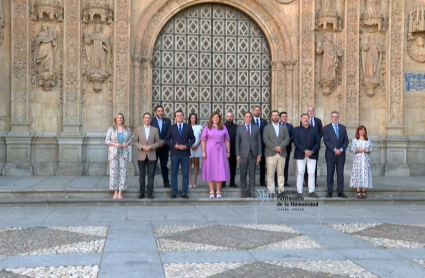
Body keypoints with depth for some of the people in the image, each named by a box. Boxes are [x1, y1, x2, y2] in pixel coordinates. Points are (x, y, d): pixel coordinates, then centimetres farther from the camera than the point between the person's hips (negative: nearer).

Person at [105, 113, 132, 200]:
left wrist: (126, 144, -9)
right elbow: (107, 140, 1)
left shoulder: (127, 129, 8)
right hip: (113, 153, -1)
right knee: (114, 171, -3)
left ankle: (120, 192, 2)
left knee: (123, 171, -3)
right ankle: (115, 192, 4)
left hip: (123, 153, 1)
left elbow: (130, 140, 12)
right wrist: (115, 144, -14)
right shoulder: (111, 129, 4)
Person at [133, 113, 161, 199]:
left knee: (151, 175, 0)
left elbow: (157, 142, 4)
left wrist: (151, 147, -13)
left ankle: (150, 193, 5)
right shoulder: (138, 129, 6)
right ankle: (142, 193, 9)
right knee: (142, 175, 4)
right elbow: (135, 141, 3)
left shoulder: (155, 130, 6)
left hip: (151, 155, 0)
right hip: (141, 156, 0)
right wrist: (142, 147, -12)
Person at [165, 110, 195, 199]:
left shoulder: (188, 127, 7)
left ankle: (184, 193, 7)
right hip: (174, 153, 0)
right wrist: (174, 145, -11)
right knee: (174, 173, 2)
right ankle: (174, 192, 8)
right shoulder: (171, 128, 7)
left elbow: (192, 139, 6)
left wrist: (186, 146, -10)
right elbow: (167, 140, 5)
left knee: (185, 174, 2)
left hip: (185, 153, 0)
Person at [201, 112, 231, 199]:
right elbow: (203, 140, 0)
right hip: (210, 151, -1)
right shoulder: (207, 128, 3)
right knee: (210, 171, -1)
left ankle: (218, 192, 7)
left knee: (220, 171, 0)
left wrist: (228, 152, 2)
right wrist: (203, 152, -7)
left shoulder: (223, 128, 8)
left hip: (221, 151, 1)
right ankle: (211, 192, 4)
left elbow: (227, 140, 7)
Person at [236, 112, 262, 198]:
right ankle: (244, 191, 8)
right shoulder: (239, 128, 6)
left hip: (253, 154, 1)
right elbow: (237, 142, 3)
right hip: (243, 154, -1)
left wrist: (259, 154, 0)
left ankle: (252, 191, 10)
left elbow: (259, 141, 7)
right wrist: (237, 155, -4)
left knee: (252, 174, 4)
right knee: (243, 174, 0)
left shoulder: (256, 128, 9)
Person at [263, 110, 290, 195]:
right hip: (270, 153, -2)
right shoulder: (267, 128, 9)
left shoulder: (284, 128, 17)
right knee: (270, 173, -4)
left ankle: (281, 190, 6)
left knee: (281, 173, 3)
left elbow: (287, 139, 6)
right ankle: (271, 191, -1)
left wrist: (280, 147, -11)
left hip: (282, 153, 2)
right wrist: (275, 148, -13)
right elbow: (265, 140, -3)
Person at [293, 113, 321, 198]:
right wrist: (305, 151, -15)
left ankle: (311, 191, 7)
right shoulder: (297, 129, 5)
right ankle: (299, 192, 0)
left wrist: (312, 151, -9)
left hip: (312, 154, 2)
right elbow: (296, 142, -5)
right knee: (300, 173, -3)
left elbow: (318, 142, 5)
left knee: (311, 173, 1)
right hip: (300, 155, -2)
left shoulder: (314, 129, 11)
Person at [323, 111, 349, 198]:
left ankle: (340, 192, 5)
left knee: (340, 173, 2)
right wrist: (334, 149, -16)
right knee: (330, 173, 0)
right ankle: (330, 192, 4)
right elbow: (326, 141, -7)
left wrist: (341, 149, -10)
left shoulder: (343, 128, 12)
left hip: (341, 154, 2)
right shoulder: (326, 128, 2)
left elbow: (346, 141, 8)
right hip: (330, 154, -2)